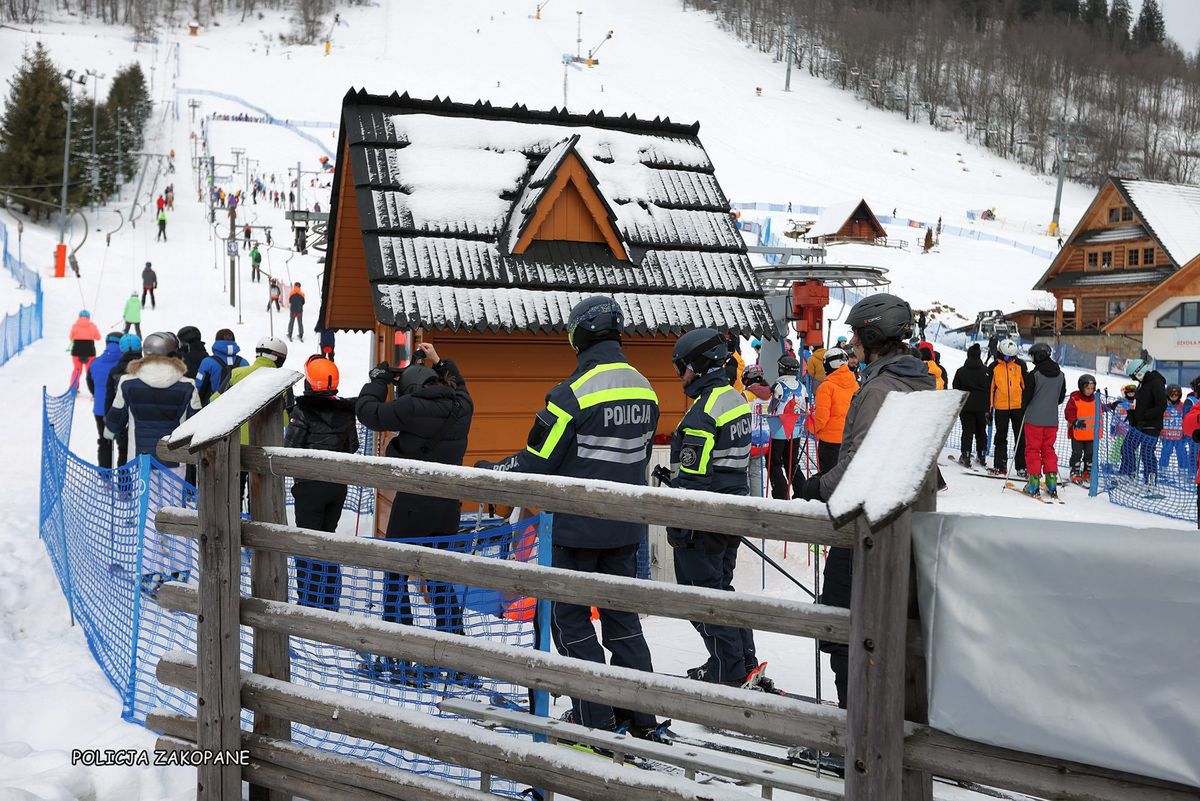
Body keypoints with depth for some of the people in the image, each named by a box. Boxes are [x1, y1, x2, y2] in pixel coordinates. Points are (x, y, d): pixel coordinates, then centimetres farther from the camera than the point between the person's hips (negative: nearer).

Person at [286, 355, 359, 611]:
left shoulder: (302, 410, -14)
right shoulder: (345, 411, 3)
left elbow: (290, 448, -14)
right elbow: (352, 446, 10)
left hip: (310, 485, -6)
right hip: (338, 485, 6)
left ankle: (308, 602, 2)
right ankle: (329, 603, 22)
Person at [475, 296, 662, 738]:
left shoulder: (574, 391, -18)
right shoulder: (644, 389, 5)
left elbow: (536, 462, -14)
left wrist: (489, 472, 3)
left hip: (579, 528, -7)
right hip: (626, 528, 7)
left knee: (570, 618, 5)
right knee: (622, 618, 15)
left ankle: (595, 719, 6)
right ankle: (641, 718, 18)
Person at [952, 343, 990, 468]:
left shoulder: (960, 371, -2)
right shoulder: (985, 371, -1)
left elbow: (955, 389, 2)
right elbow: (990, 389, 2)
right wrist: (988, 408, 9)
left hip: (966, 406, -1)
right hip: (982, 406, 1)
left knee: (967, 431, 0)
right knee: (981, 431, 11)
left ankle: (965, 456, -7)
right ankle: (982, 457, 16)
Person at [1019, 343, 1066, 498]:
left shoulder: (1034, 374, -14)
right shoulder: (1060, 375, 4)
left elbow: (1027, 396, -9)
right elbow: (1061, 397, 12)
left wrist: (1025, 407, 11)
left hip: (1034, 419, -5)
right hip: (1052, 420, 5)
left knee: (1033, 450, 3)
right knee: (1048, 450, 14)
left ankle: (1034, 483, 0)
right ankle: (1051, 483, 9)